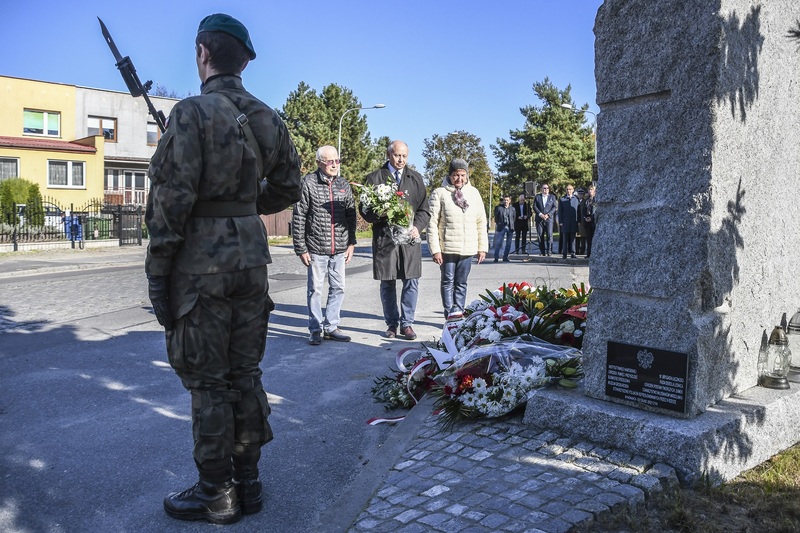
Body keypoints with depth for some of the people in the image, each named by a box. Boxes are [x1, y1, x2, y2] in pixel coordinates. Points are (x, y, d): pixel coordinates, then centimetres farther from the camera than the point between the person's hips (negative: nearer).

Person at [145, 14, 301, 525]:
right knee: (245, 373, 14)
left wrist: (157, 270, -9)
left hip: (202, 262, -6)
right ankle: (247, 482, 25)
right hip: (252, 255, 6)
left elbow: (172, 197, -16)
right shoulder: (268, 118, 7)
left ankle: (217, 496, 16)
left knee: (207, 382, 4)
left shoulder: (192, 113, -12)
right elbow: (288, 189, 15)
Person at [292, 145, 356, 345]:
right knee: (315, 289, 5)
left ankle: (331, 326, 22)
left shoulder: (343, 184, 7)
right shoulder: (308, 183, -7)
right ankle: (315, 329, 16)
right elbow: (298, 218, -6)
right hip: (316, 248, -4)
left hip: (339, 248, 4)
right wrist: (301, 248, -8)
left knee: (338, 288, 9)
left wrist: (351, 243, 7)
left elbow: (351, 214, 13)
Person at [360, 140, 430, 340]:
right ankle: (392, 323, 18)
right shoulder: (374, 178, 6)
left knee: (411, 283, 0)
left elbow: (424, 209, 11)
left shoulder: (415, 179, 13)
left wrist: (417, 227, -7)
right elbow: (364, 209, 4)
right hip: (384, 238, -1)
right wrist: (379, 214, -17)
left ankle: (406, 323, 11)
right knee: (387, 284, 6)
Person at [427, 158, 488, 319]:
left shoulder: (474, 193, 8)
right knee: (448, 281, 2)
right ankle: (450, 311, 6)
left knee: (461, 282, 9)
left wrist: (482, 247, 7)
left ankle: (458, 310, 15)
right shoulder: (439, 193, -4)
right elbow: (432, 223, -6)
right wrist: (435, 249, -11)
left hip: (468, 248, 3)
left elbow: (481, 222, 11)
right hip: (447, 247, -3)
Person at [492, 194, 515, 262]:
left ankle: (505, 257, 14)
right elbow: (496, 218, 5)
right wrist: (496, 227, 2)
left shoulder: (512, 209, 10)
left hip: (510, 228, 3)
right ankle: (496, 257, -1)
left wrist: (512, 227, 8)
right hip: (501, 227, -3)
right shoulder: (498, 208, 2)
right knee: (498, 243, -7)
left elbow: (513, 218, 15)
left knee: (508, 244, 5)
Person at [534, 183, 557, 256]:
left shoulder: (552, 197, 12)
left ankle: (549, 251, -7)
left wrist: (548, 215, -9)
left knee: (549, 235, -10)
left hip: (549, 218, -1)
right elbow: (534, 206, 4)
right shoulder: (537, 196, 12)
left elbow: (555, 207, 4)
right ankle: (542, 251, 5)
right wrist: (540, 214, -10)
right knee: (540, 236, 0)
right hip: (539, 219, 1)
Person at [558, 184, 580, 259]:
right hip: (565, 222, -1)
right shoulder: (562, 199, 4)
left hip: (574, 222, 1)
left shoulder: (576, 198, 8)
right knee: (565, 238, 2)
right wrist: (560, 221, -4)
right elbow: (560, 211, 4)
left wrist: (578, 221, 3)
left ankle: (572, 253, 8)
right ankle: (564, 253, 6)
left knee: (572, 238, 4)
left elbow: (578, 210, 9)